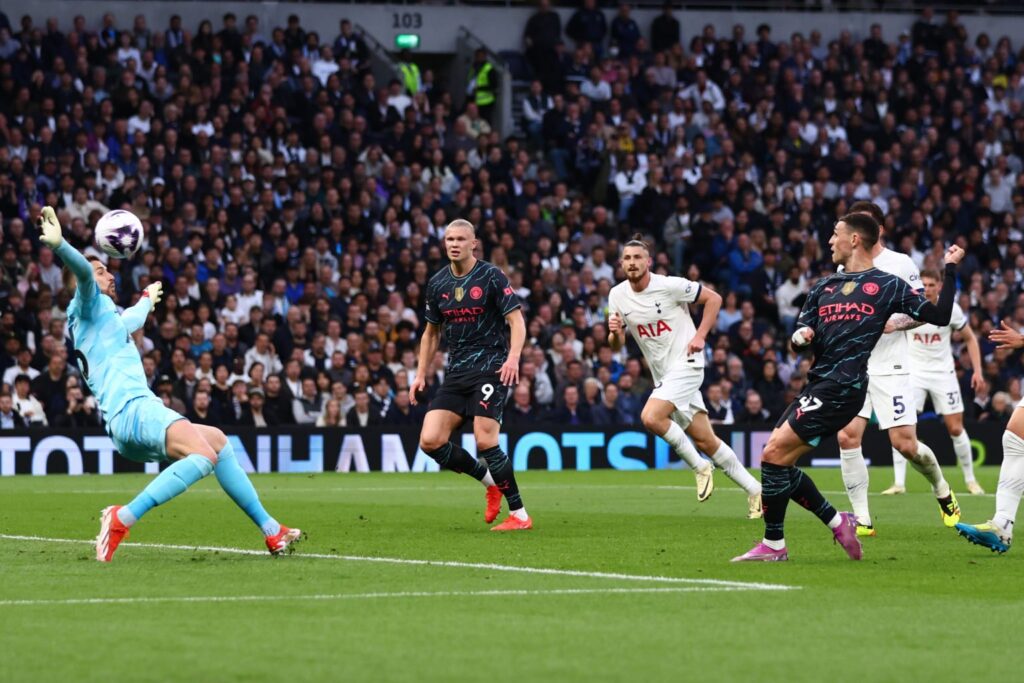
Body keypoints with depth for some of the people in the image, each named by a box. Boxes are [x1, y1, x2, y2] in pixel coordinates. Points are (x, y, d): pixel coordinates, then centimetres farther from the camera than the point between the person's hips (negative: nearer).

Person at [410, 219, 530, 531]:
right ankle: (489, 480, 14)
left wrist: (513, 357, -26)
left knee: (485, 440, -18)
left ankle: (519, 515, -7)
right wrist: (421, 374, 15)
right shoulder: (437, 283, 10)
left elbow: (516, 321, -10)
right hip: (456, 373, 6)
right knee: (430, 441, -8)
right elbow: (431, 332, 22)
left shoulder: (491, 276, -6)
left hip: (490, 368, -6)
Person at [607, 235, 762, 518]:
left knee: (651, 417, -26)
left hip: (686, 364, -6)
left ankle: (699, 466, -7)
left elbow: (713, 298, -4)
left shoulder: (670, 285, -13)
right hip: (663, 375, 6)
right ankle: (754, 490, 17)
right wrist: (615, 333, -15)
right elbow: (616, 346, 8)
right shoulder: (617, 296, 3)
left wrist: (700, 336, -12)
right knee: (705, 440, 6)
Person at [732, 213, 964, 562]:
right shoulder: (824, 287, 21)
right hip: (818, 385, 8)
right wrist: (801, 335, -7)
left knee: (774, 454, -15)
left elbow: (939, 315, -1)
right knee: (778, 462, 4)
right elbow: (801, 333, 16)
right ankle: (837, 522, 16)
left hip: (842, 387, -8)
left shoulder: (887, 285, 2)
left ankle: (773, 544, -6)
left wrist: (950, 269, -4)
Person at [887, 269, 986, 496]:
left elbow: (970, 338, 5)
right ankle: (899, 483, -11)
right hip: (914, 371, 0)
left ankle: (970, 480, 18)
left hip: (943, 373, 0)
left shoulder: (951, 309, -8)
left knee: (955, 428, 1)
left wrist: (977, 370, -2)